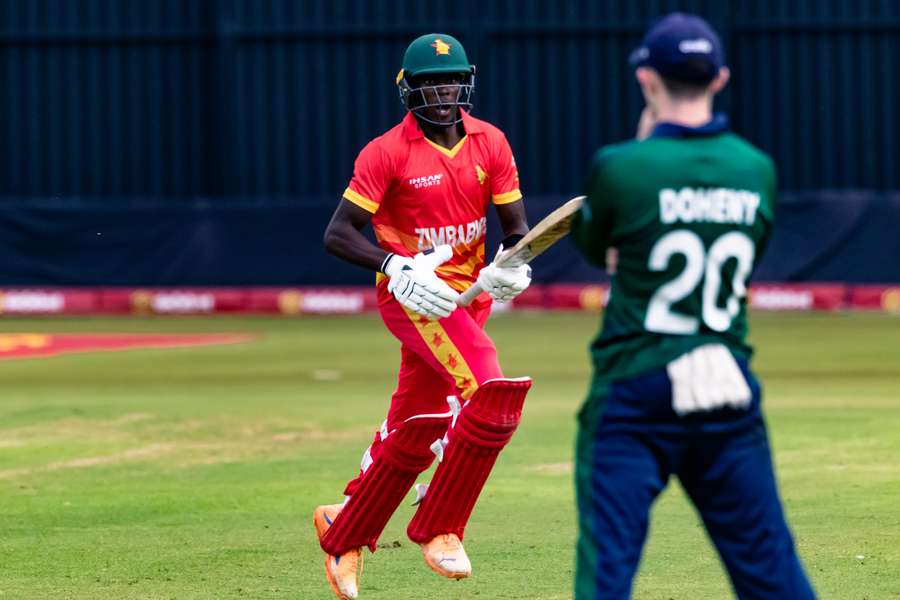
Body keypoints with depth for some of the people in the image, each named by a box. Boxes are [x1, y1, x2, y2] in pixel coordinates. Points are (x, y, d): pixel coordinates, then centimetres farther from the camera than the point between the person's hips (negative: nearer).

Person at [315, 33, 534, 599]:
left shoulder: (490, 143, 3)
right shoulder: (387, 152, -11)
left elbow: (517, 224, 7)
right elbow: (338, 233, -13)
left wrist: (513, 266, -15)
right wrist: (396, 267, -28)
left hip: (466, 297, 6)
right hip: (412, 297, -6)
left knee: (415, 434, 11)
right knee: (494, 394, -26)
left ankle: (344, 530, 32)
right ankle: (439, 530, -16)